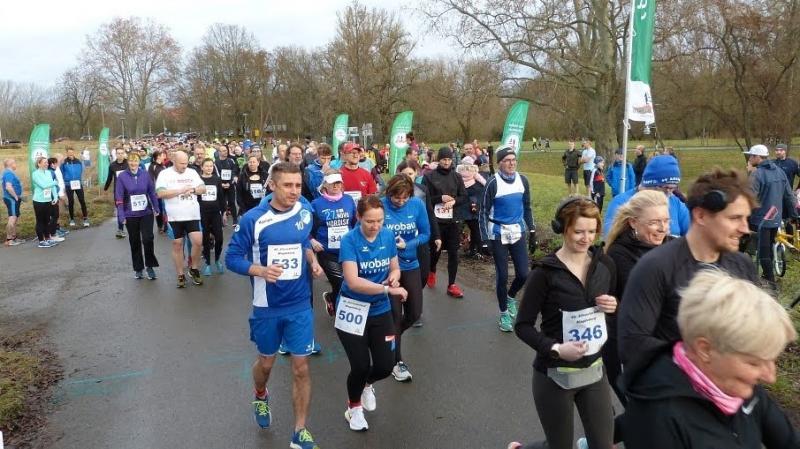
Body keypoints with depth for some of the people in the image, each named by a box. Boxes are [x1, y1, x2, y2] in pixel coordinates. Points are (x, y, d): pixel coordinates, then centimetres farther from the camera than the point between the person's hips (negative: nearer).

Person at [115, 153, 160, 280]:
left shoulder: (145, 174, -1)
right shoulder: (122, 177, -5)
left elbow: (152, 192, 5)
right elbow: (119, 197, -4)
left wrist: (156, 208, 5)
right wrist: (121, 215, -7)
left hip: (146, 213, 0)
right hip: (131, 215, 0)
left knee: (148, 239, -11)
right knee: (134, 242, 10)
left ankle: (150, 265, 7)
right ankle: (138, 268, 24)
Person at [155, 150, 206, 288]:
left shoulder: (192, 172, 7)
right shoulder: (165, 174, -2)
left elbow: (203, 189, 7)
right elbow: (160, 193, -13)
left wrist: (193, 189, -13)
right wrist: (180, 190, -17)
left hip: (192, 215, 2)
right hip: (175, 217, -2)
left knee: (198, 242, -9)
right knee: (177, 245, 7)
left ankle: (193, 269, 15)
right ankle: (180, 275, 18)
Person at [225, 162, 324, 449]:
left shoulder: (305, 213, -4)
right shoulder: (252, 219, -16)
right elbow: (232, 258, -11)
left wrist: (313, 261, -4)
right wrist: (260, 270, -28)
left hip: (300, 305, 2)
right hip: (267, 306, -1)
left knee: (301, 368, 2)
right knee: (266, 362, 18)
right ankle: (260, 398, 53)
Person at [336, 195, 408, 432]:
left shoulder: (388, 236, -5)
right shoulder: (349, 241, -19)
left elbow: (395, 269, 7)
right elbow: (353, 282, -29)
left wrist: (393, 278, -15)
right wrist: (388, 289, -32)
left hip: (380, 310, 4)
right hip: (353, 311, -4)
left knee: (385, 366, 3)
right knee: (361, 366, -2)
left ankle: (367, 385, 41)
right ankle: (354, 407, 31)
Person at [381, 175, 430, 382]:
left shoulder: (417, 204, -10)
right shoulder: (380, 206, -17)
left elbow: (425, 234, -3)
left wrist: (406, 245, -20)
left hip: (411, 266, 3)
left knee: (414, 313, 10)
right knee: (395, 314, 3)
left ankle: (390, 337, 40)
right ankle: (397, 361, 22)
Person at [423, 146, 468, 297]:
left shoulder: (456, 177, 6)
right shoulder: (429, 177, -2)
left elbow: (465, 197, 6)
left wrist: (454, 201, -13)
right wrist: (441, 198, -17)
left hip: (453, 220, 2)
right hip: (435, 220, -2)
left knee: (453, 253, 2)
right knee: (435, 250, 9)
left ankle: (451, 285, 10)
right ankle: (432, 271, 40)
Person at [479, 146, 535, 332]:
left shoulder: (523, 181, 0)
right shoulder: (493, 183, -12)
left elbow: (527, 208, 10)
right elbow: (484, 210, -7)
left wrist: (532, 232, 9)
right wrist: (484, 237, -11)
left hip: (518, 232, 4)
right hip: (498, 234, -4)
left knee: (523, 274, 1)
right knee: (502, 275, 2)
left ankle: (511, 297, 33)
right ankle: (504, 313, 21)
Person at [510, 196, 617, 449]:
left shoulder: (605, 264, -1)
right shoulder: (545, 272, -16)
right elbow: (523, 326, -12)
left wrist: (614, 307, -7)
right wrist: (555, 349, -25)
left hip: (594, 370, 5)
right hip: (555, 376, -5)